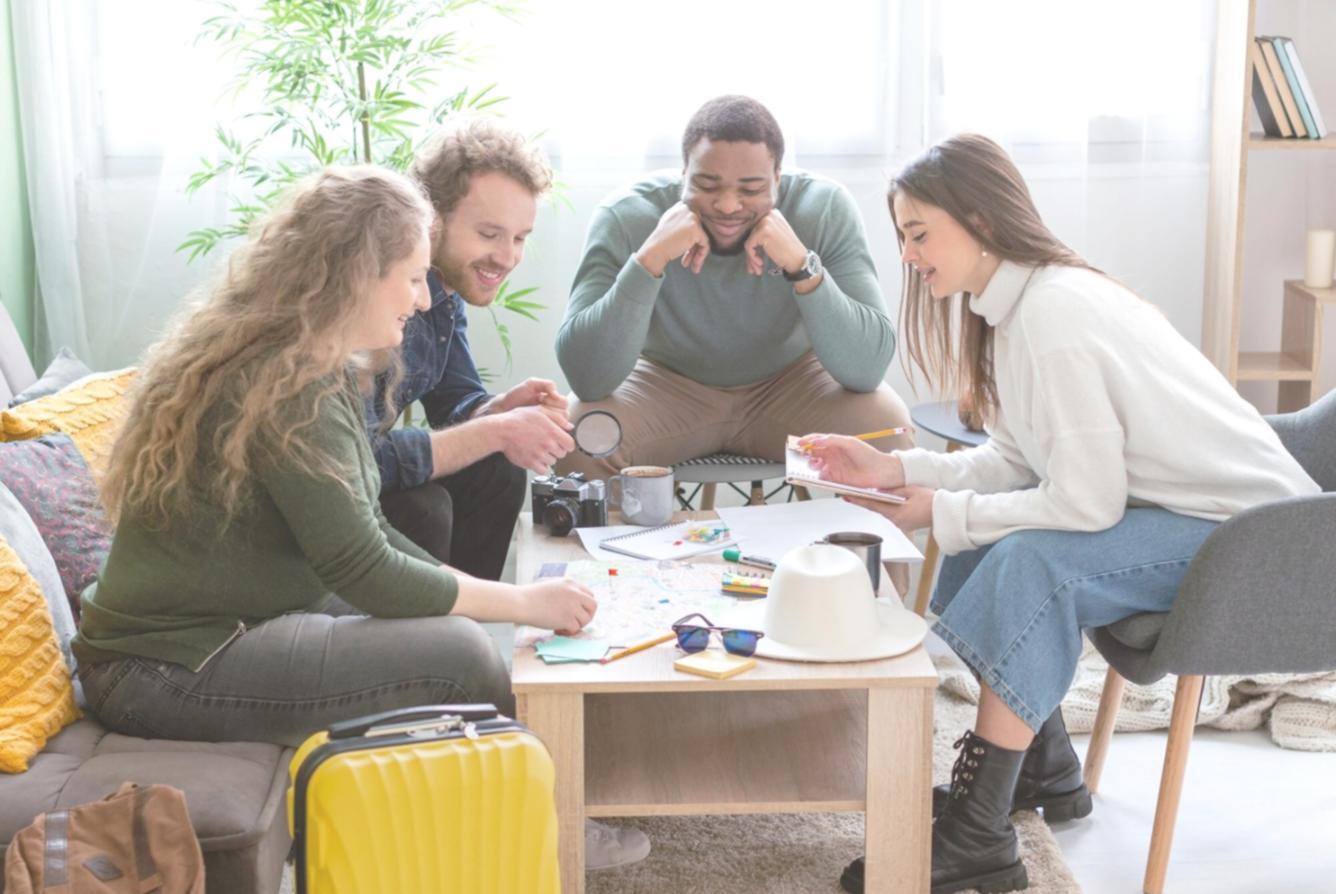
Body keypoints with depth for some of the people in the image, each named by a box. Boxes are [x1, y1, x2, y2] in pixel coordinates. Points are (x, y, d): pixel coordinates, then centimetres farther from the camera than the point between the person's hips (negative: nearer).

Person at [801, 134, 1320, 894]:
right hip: (1169, 506, 10)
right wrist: (895, 469, -2)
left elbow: (1084, 503, -27)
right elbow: (1017, 463, 5)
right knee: (986, 542, 5)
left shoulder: (1052, 313, -25)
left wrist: (942, 514, -17)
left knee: (1031, 561, -27)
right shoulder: (1020, 301, 4)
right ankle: (1044, 768, 19)